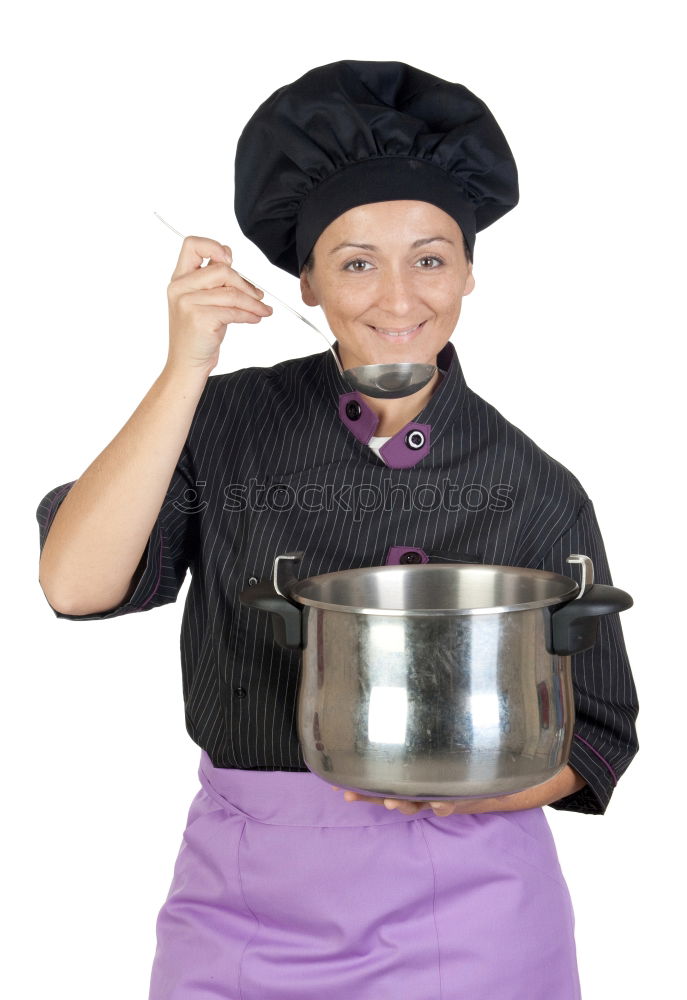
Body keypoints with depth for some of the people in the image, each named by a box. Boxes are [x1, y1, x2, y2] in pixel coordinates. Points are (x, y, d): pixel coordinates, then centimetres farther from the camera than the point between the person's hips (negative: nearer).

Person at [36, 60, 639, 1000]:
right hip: (245, 901, 0)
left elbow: (594, 731, 1)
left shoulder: (537, 490, -4)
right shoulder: (228, 423, -4)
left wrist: (464, 787, -18)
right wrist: (188, 365, -19)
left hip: (469, 906, 1)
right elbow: (75, 585, -16)